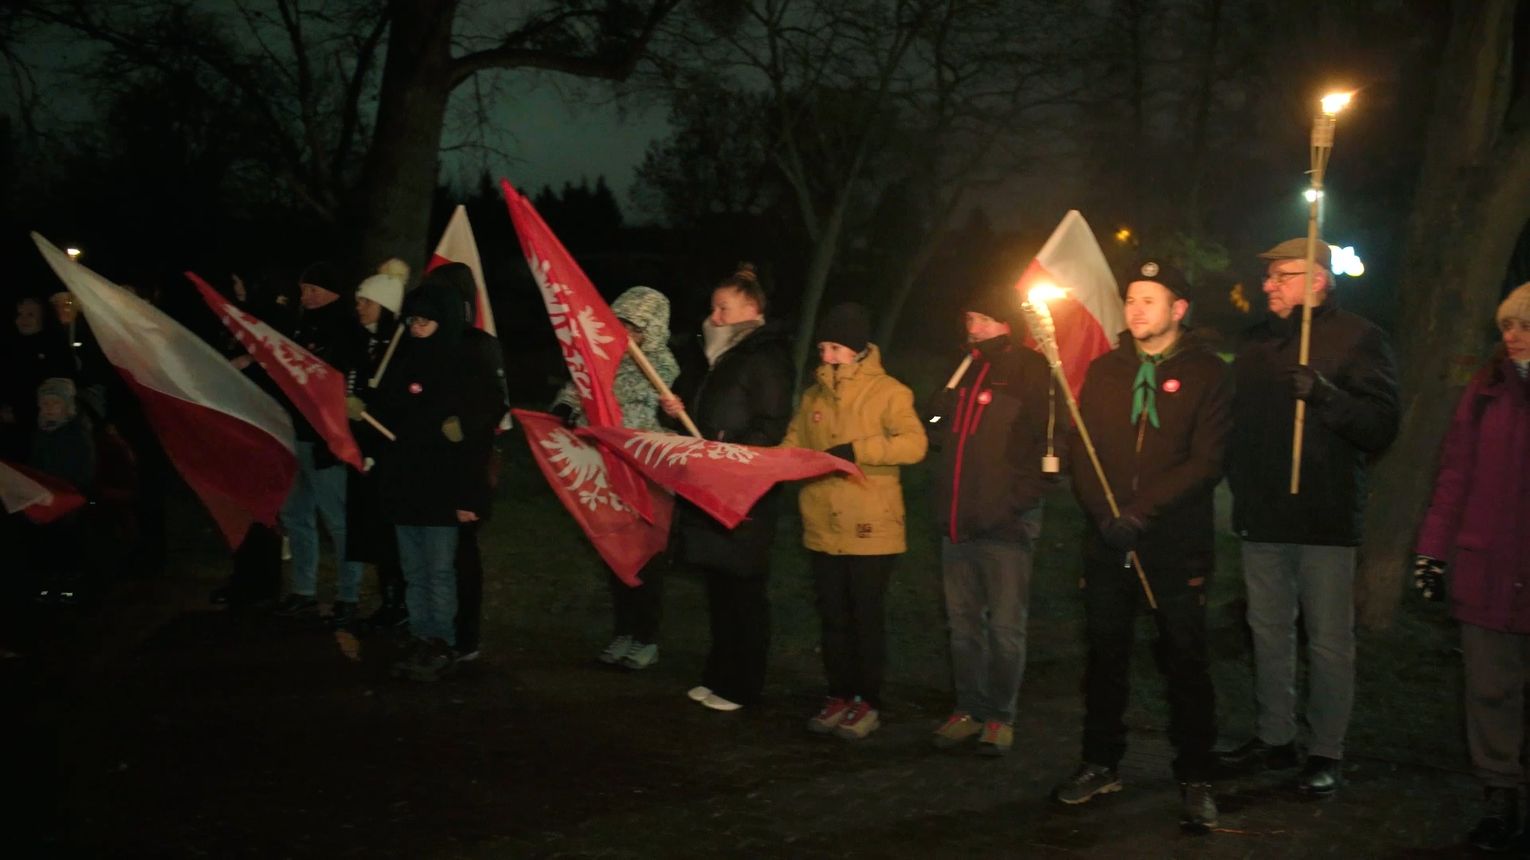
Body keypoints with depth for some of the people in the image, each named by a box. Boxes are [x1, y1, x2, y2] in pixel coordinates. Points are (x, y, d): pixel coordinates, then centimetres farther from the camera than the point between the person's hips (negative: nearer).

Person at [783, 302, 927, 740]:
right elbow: (793, 444, 14)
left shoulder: (888, 392, -6)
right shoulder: (814, 395, 11)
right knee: (833, 617, 12)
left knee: (867, 617, 4)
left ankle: (868, 702, 14)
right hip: (824, 526, 5)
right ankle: (839, 695, 23)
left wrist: (858, 450, -24)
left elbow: (914, 443, -17)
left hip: (871, 528, -5)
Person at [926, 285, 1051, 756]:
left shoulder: (1028, 369, -3)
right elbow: (940, 436, 27)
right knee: (962, 622, 12)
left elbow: (1040, 434, -9)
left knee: (1005, 625, 0)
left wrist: (1020, 497, -16)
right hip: (957, 518, 7)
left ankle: (1001, 716, 10)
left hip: (1005, 522, -6)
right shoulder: (964, 371, 16)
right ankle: (969, 709, 21)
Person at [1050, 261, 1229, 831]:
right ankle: (1101, 764, 26)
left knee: (1185, 662, 2)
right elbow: (1081, 452, 5)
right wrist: (1103, 515, -11)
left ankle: (1195, 779, 13)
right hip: (1106, 545, 4)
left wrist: (1140, 514, -18)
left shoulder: (1207, 373, -2)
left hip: (1177, 547, -4)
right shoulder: (1104, 371, 10)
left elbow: (1205, 462, -10)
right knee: (1105, 656, 12)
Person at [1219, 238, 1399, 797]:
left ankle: (1327, 753, 11)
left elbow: (1381, 427, -12)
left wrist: (1327, 396, -27)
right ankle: (1275, 739, 25)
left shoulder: (1358, 339, -5)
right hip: (1261, 514, 6)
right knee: (1269, 631, 13)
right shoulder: (1257, 341, 12)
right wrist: (1238, 480, 8)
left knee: (1329, 639, 2)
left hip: (1326, 517, -6)